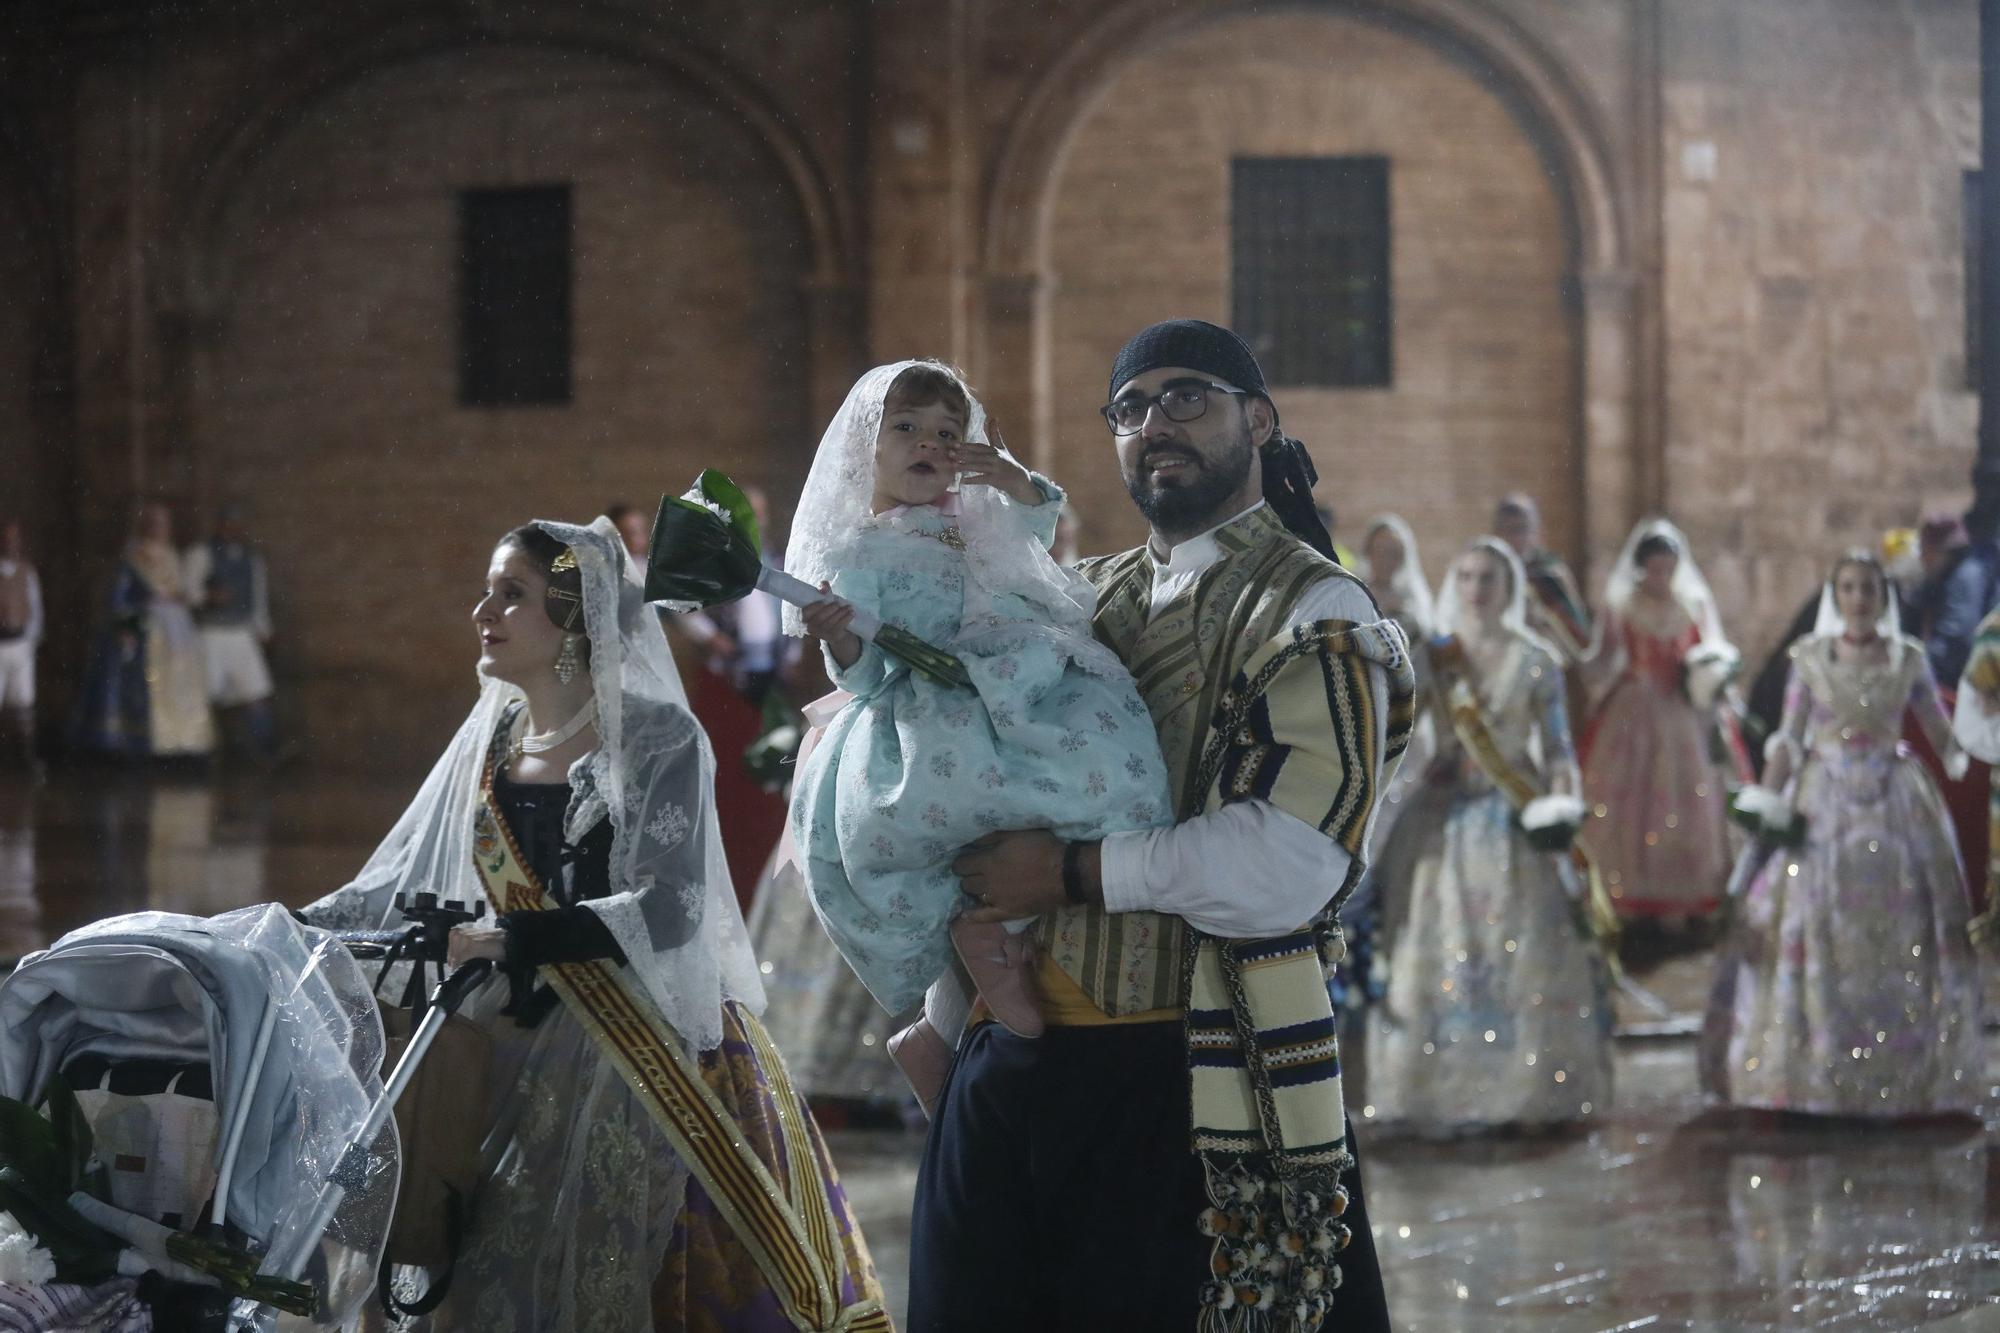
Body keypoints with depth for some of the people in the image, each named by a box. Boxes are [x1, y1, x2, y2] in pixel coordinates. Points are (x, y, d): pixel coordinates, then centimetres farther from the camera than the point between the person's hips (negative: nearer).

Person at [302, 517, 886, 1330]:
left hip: (653, 1059, -5)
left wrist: (500, 941, -27)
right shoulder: (489, 745, 11)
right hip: (534, 1062, 5)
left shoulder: (654, 741, -7)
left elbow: (667, 912, -19)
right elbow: (393, 887, 13)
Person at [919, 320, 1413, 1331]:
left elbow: (1292, 861, -19)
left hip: (1189, 1085, -6)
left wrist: (1075, 874, -14)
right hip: (1013, 1055, 6)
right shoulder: (1082, 599, 16)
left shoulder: (1314, 616, -6)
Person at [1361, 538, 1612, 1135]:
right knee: (1436, 952, -1)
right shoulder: (1431, 660, 8)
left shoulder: (1535, 663, 4)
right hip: (1443, 822, 2)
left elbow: (1557, 748, 2)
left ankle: (1529, 1096, -1)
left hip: (1516, 822, -2)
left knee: (1523, 953, -5)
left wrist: (1561, 809, -13)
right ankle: (1438, 1091, 4)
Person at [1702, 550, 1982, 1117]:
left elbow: (1942, 734, 8)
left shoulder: (1909, 659, 4)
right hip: (1822, 803, 0)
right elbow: (1788, 738, 3)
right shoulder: (1809, 657, 3)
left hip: (1893, 806, 0)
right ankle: (1814, 1075, 3)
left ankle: (1901, 1076, 7)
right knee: (1811, 931, -4)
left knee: (1895, 935, -1)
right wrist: (1768, 804, -4)